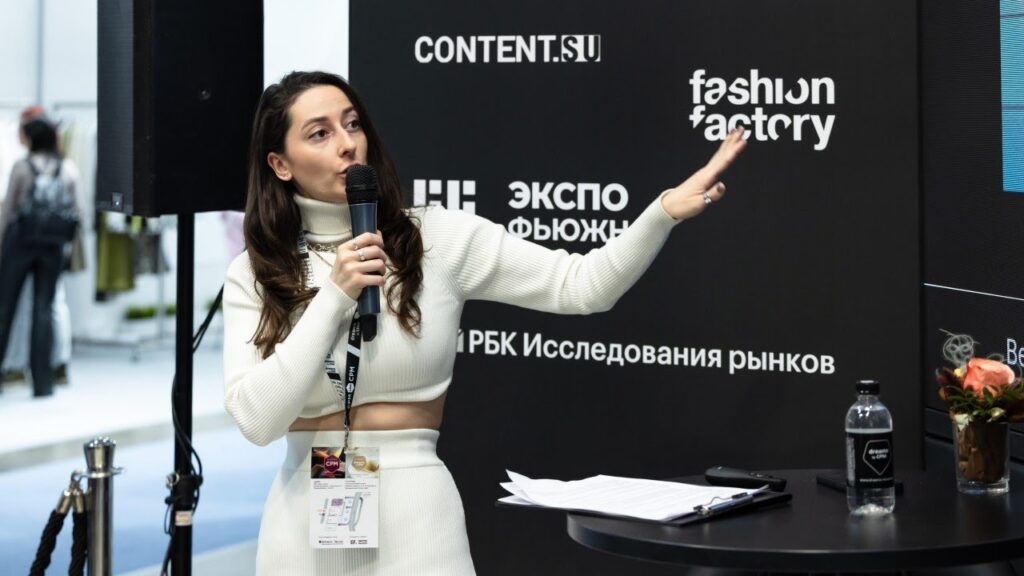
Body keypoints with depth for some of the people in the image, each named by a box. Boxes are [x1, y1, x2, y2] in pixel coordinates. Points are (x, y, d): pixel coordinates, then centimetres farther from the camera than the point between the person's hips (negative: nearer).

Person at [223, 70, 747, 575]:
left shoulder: (439, 239, -2)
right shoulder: (254, 275, 2)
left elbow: (583, 286, -7)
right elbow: (257, 419, -9)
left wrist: (667, 210, -21)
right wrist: (335, 297, -13)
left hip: (412, 514, -1)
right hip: (304, 522, 1)